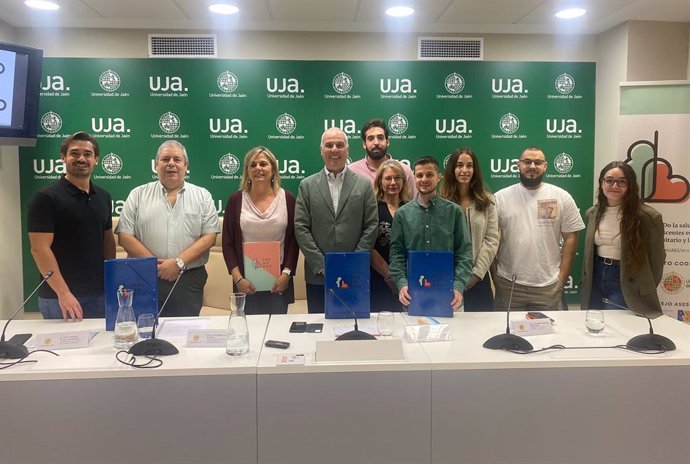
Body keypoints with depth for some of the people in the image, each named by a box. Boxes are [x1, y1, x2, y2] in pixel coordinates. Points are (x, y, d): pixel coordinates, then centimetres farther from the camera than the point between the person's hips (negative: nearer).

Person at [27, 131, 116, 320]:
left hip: (100, 294, 6)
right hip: (59, 298, -5)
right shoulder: (46, 198, -8)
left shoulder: (103, 197, 10)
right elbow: (39, 249, -14)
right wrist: (63, 292, -20)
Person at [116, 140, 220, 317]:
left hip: (189, 281, 0)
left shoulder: (202, 196, 7)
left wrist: (179, 262, -12)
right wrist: (155, 264, -10)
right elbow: (125, 236, 1)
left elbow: (209, 236, 0)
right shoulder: (138, 195, 7)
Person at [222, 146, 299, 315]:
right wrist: (237, 278, -7)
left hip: (278, 281, 0)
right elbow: (228, 243, 2)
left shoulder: (287, 199, 2)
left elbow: (293, 240, 3)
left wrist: (287, 273, -6)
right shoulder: (235, 200, 1)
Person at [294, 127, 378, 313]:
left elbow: (371, 226, 1)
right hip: (317, 275, 0)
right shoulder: (307, 185, 6)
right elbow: (301, 228, 0)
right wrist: (321, 265, -8)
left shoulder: (364, 184, 5)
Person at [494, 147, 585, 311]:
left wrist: (562, 278, -3)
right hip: (508, 284, 0)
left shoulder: (562, 197, 2)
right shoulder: (501, 197, 1)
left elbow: (570, 239, 2)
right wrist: (494, 275, -2)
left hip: (549, 286, 0)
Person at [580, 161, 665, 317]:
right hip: (595, 279, 5)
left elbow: (656, 259, -6)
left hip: (625, 284, -5)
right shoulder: (592, 214, 3)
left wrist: (644, 292, -2)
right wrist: (585, 283, 10)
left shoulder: (648, 216, -13)